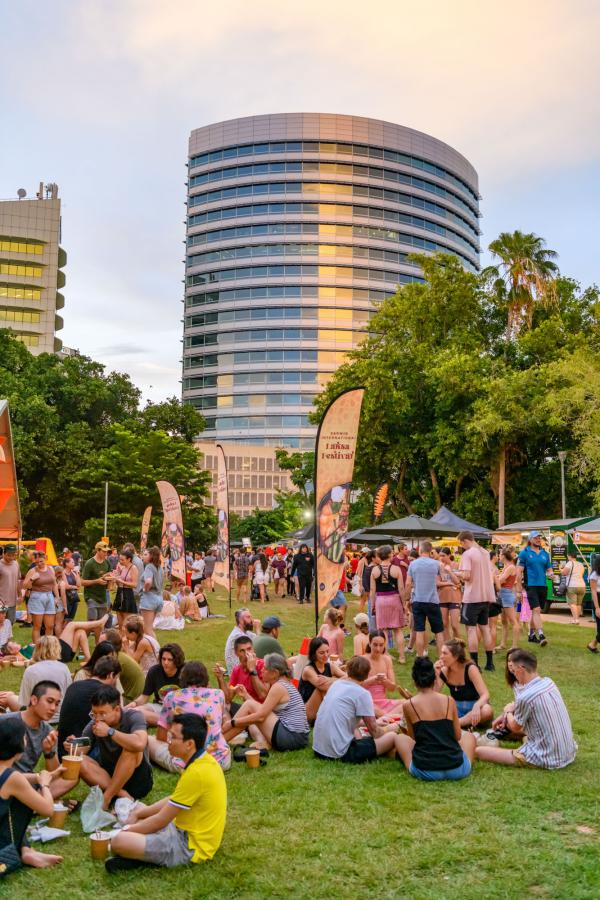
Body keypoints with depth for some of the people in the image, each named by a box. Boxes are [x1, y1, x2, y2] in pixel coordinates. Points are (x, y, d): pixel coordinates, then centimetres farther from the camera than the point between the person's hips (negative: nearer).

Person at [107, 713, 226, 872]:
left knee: (118, 842, -24)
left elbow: (161, 821, -16)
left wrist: (126, 830, -2)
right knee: (138, 808, 21)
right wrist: (137, 814, 11)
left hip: (191, 847, -10)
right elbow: (173, 800, 17)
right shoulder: (205, 760, 5)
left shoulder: (197, 773, -25)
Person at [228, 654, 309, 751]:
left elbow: (260, 716, -15)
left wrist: (232, 722, -9)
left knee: (249, 705, -4)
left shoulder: (278, 687, -11)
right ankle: (262, 742, -7)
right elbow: (264, 710, 13)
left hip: (291, 737, -10)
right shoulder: (286, 684, 18)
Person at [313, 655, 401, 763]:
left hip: (318, 750, 7)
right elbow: (374, 732, -4)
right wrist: (388, 729, 18)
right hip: (341, 754, -7)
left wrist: (375, 722, 34)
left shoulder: (336, 684, 11)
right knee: (392, 737, 2)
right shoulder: (362, 693, -10)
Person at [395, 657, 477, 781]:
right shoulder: (449, 701, 2)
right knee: (469, 735, 31)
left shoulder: (409, 705, -2)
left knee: (400, 738, 27)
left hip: (425, 772, -1)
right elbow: (457, 736, 12)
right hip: (457, 770, 1)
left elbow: (412, 737, 11)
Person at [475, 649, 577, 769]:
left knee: (479, 751, -12)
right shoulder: (549, 682, -1)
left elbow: (515, 728, -5)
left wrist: (508, 711, 15)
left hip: (548, 760, -9)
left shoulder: (525, 697, -23)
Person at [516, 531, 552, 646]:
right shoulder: (524, 553, -2)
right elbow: (519, 572, -4)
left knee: (536, 611, 12)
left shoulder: (545, 553, 13)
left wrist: (550, 574, -7)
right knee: (536, 610, -15)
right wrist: (519, 589, -7)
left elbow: (549, 569, 19)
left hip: (543, 586, 5)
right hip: (531, 586, -5)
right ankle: (541, 635, -21)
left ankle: (531, 635, 23)